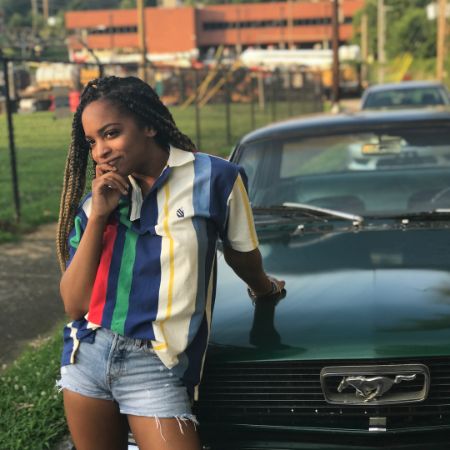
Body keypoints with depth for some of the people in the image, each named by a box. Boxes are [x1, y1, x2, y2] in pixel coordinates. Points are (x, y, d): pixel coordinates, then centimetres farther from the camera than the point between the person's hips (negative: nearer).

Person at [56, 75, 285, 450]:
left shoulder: (213, 178, -7)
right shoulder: (95, 201, 5)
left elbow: (242, 253, 9)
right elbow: (74, 304, -3)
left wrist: (265, 288, 28)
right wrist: (97, 217, -10)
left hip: (155, 367, -4)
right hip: (86, 358, 4)